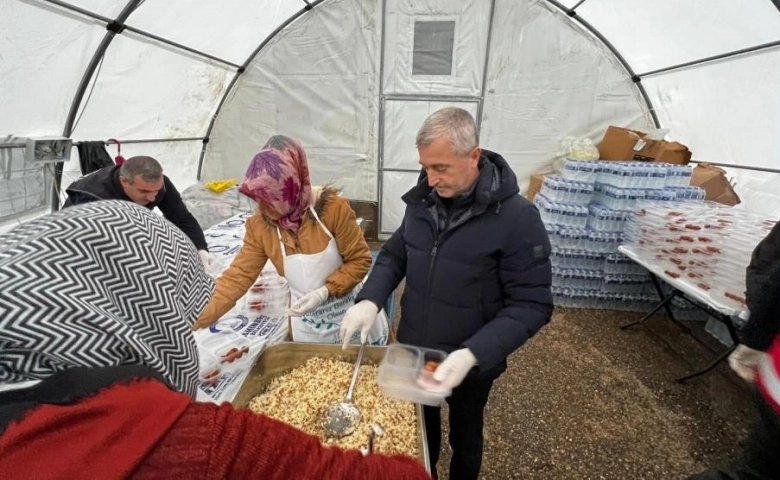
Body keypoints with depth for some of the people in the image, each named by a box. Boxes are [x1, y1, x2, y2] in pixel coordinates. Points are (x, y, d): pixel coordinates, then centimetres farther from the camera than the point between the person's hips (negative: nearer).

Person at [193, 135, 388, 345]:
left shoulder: (332, 208, -23)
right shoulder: (259, 225, -11)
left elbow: (360, 260, -15)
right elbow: (238, 276, -9)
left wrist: (325, 292, -26)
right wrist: (197, 319, -16)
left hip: (353, 315, -2)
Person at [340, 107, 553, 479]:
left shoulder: (517, 218, -23)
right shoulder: (423, 200, -7)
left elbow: (531, 305, -20)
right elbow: (395, 254, 5)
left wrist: (473, 354, -32)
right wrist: (370, 300, -13)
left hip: (469, 364, -4)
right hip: (413, 351, 4)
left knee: (464, 437, 25)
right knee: (420, 429, 28)